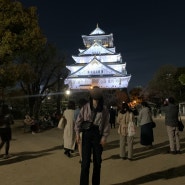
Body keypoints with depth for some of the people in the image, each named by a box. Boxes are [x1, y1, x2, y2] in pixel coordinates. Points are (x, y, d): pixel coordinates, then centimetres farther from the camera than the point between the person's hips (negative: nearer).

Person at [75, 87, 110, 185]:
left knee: (97, 161, 11)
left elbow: (106, 124, 0)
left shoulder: (104, 109, 0)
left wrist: (104, 136, -5)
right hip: (87, 134, -1)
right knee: (85, 161, -4)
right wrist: (77, 133, -5)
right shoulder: (85, 107, -1)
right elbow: (79, 120, 2)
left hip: (98, 135, 1)